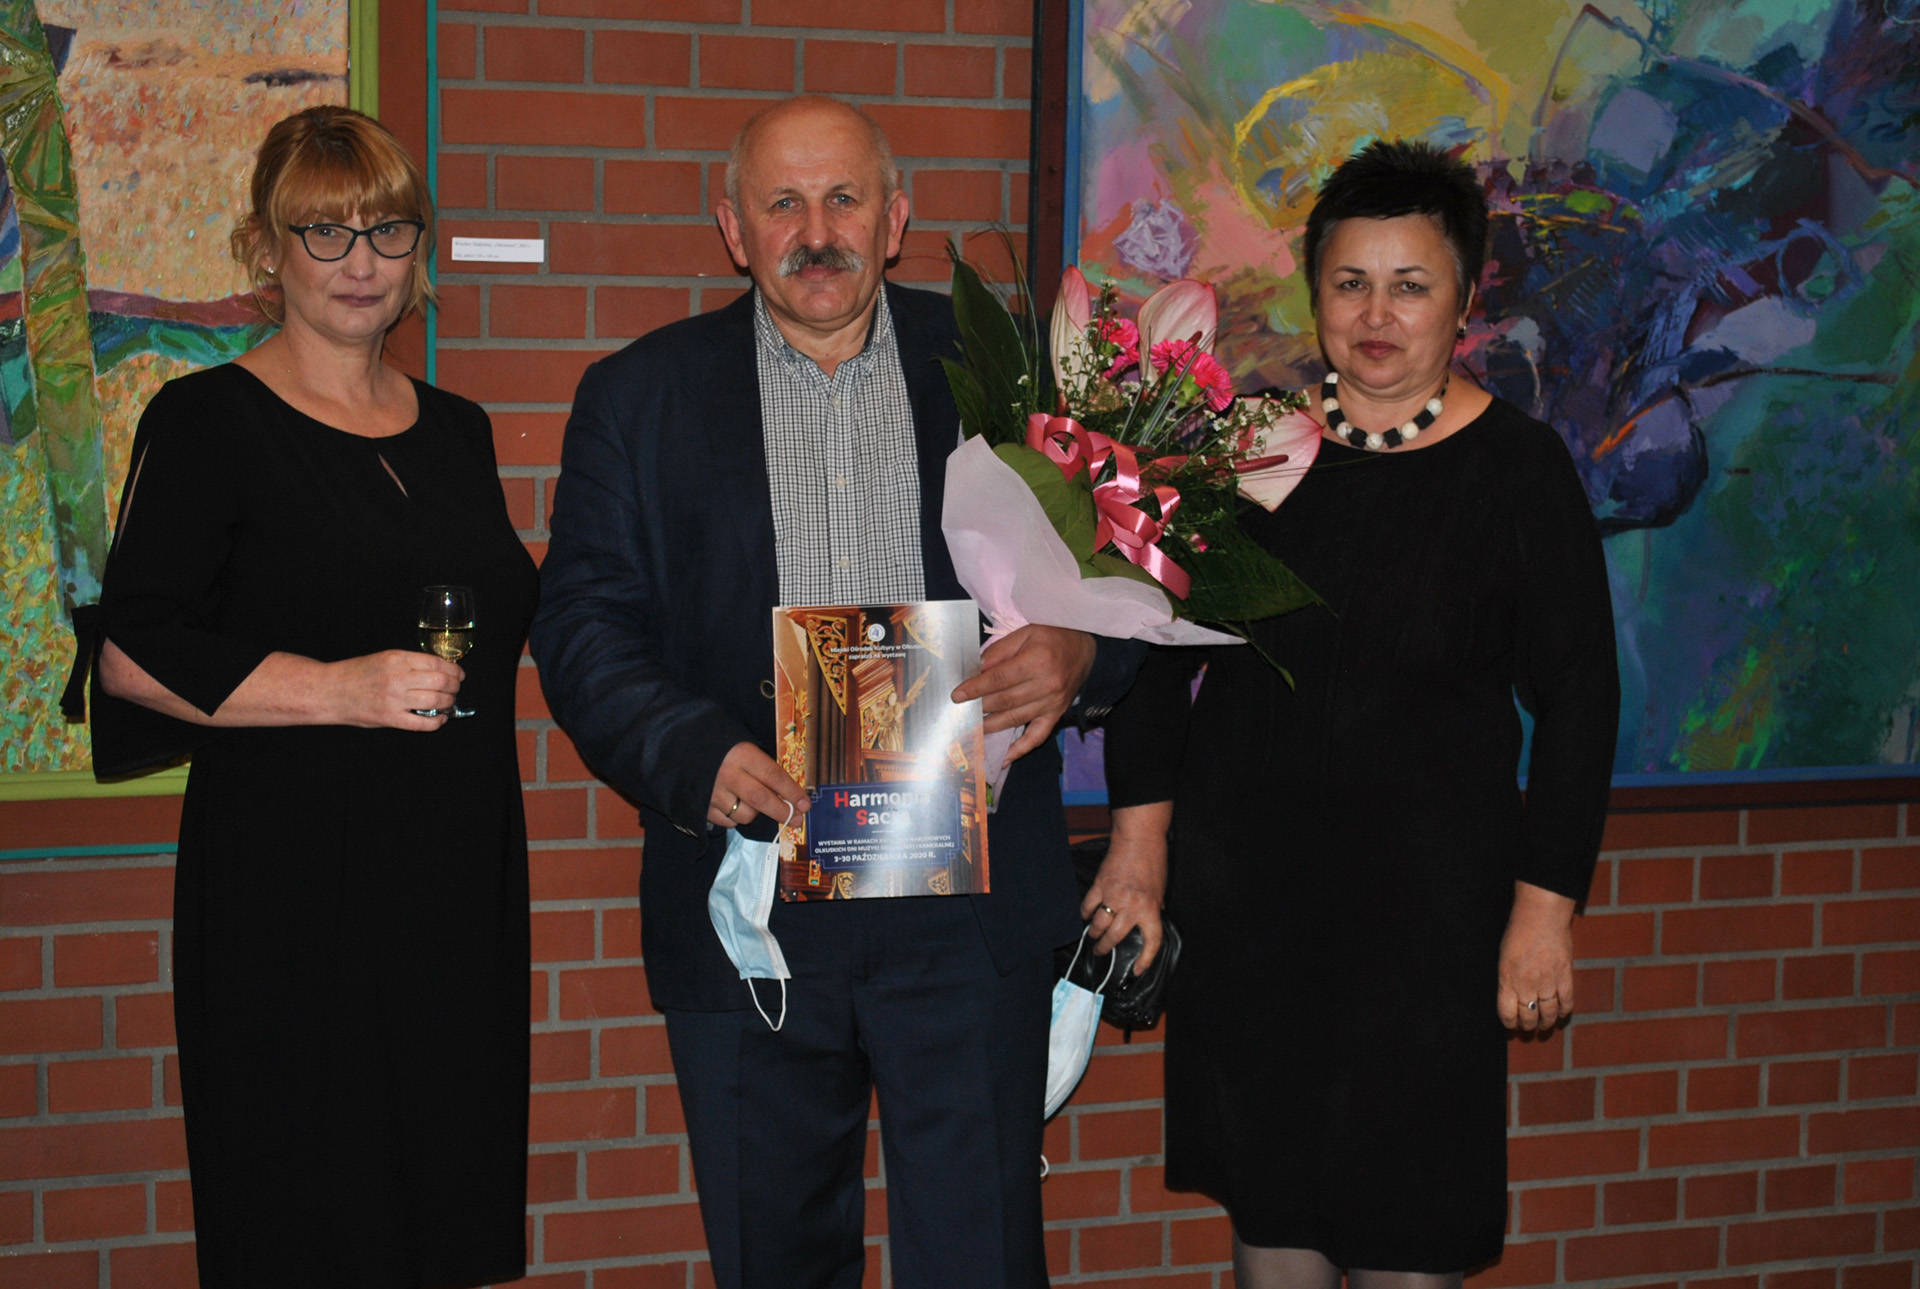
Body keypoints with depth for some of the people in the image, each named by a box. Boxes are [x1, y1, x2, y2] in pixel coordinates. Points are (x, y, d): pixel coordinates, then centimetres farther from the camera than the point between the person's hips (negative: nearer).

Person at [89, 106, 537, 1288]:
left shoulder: (458, 432, 16)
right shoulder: (208, 421, -3)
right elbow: (131, 656, -10)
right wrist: (342, 690, -17)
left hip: (459, 879, 6)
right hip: (286, 890, -5)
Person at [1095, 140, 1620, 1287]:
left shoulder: (1520, 467, -4)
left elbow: (1578, 697, -2)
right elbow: (1156, 649, 8)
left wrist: (1545, 907, -6)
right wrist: (1140, 848, 3)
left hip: (1427, 893, -2)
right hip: (1241, 883, 2)